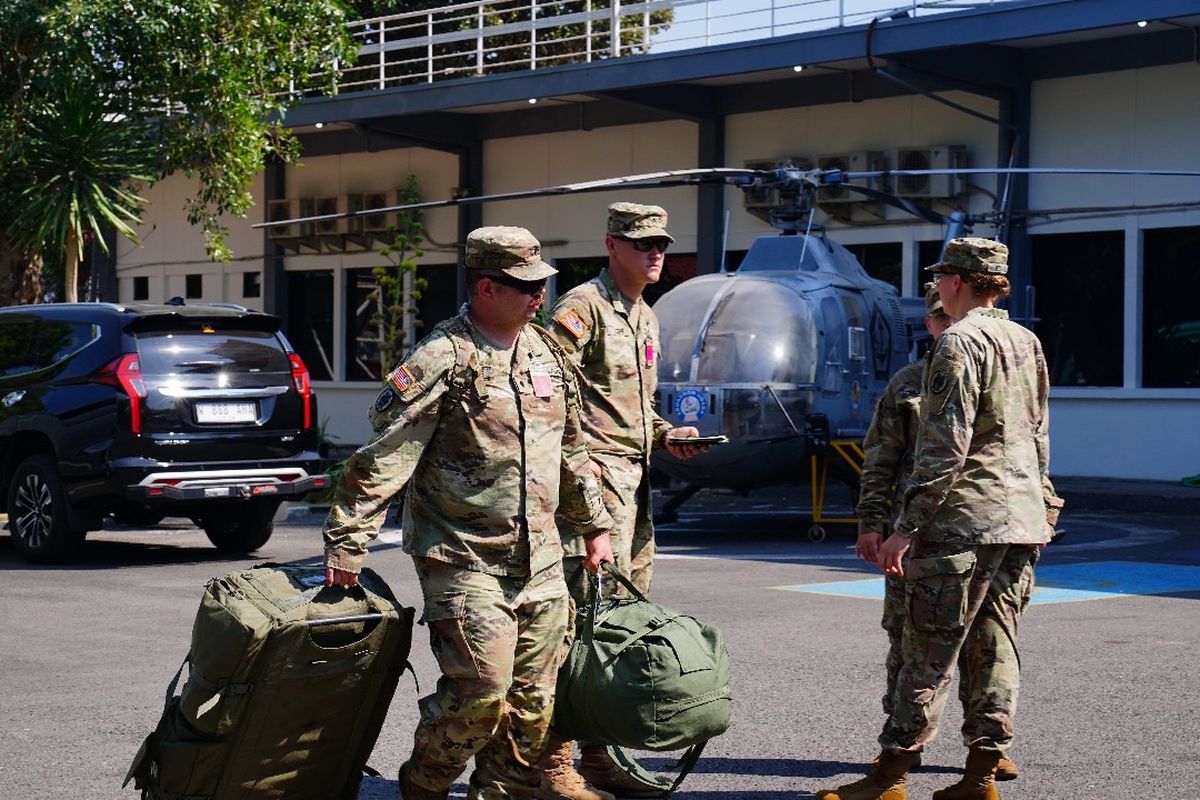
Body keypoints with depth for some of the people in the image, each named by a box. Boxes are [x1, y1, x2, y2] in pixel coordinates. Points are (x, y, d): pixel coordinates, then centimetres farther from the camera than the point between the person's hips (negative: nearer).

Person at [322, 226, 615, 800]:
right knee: (481, 692, -12)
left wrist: (594, 526, 26)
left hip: (540, 563, 7)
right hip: (465, 561, -7)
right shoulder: (442, 359, -12)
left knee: (532, 702, 7)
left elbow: (572, 449, 24)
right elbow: (381, 461, -15)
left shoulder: (547, 353, 12)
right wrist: (346, 548, -18)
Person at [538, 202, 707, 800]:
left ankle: (597, 751, 21)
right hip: (592, 476, -10)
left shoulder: (646, 318, 20)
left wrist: (664, 434, 13)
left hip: (634, 480, 10)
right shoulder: (583, 306, -9)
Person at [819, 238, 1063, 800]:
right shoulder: (1027, 342, 14)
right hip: (1022, 520, 8)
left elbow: (945, 447, -18)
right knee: (994, 646, 9)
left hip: (963, 521, -8)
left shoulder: (960, 342, -12)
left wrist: (906, 527, -16)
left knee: (929, 650, -5)